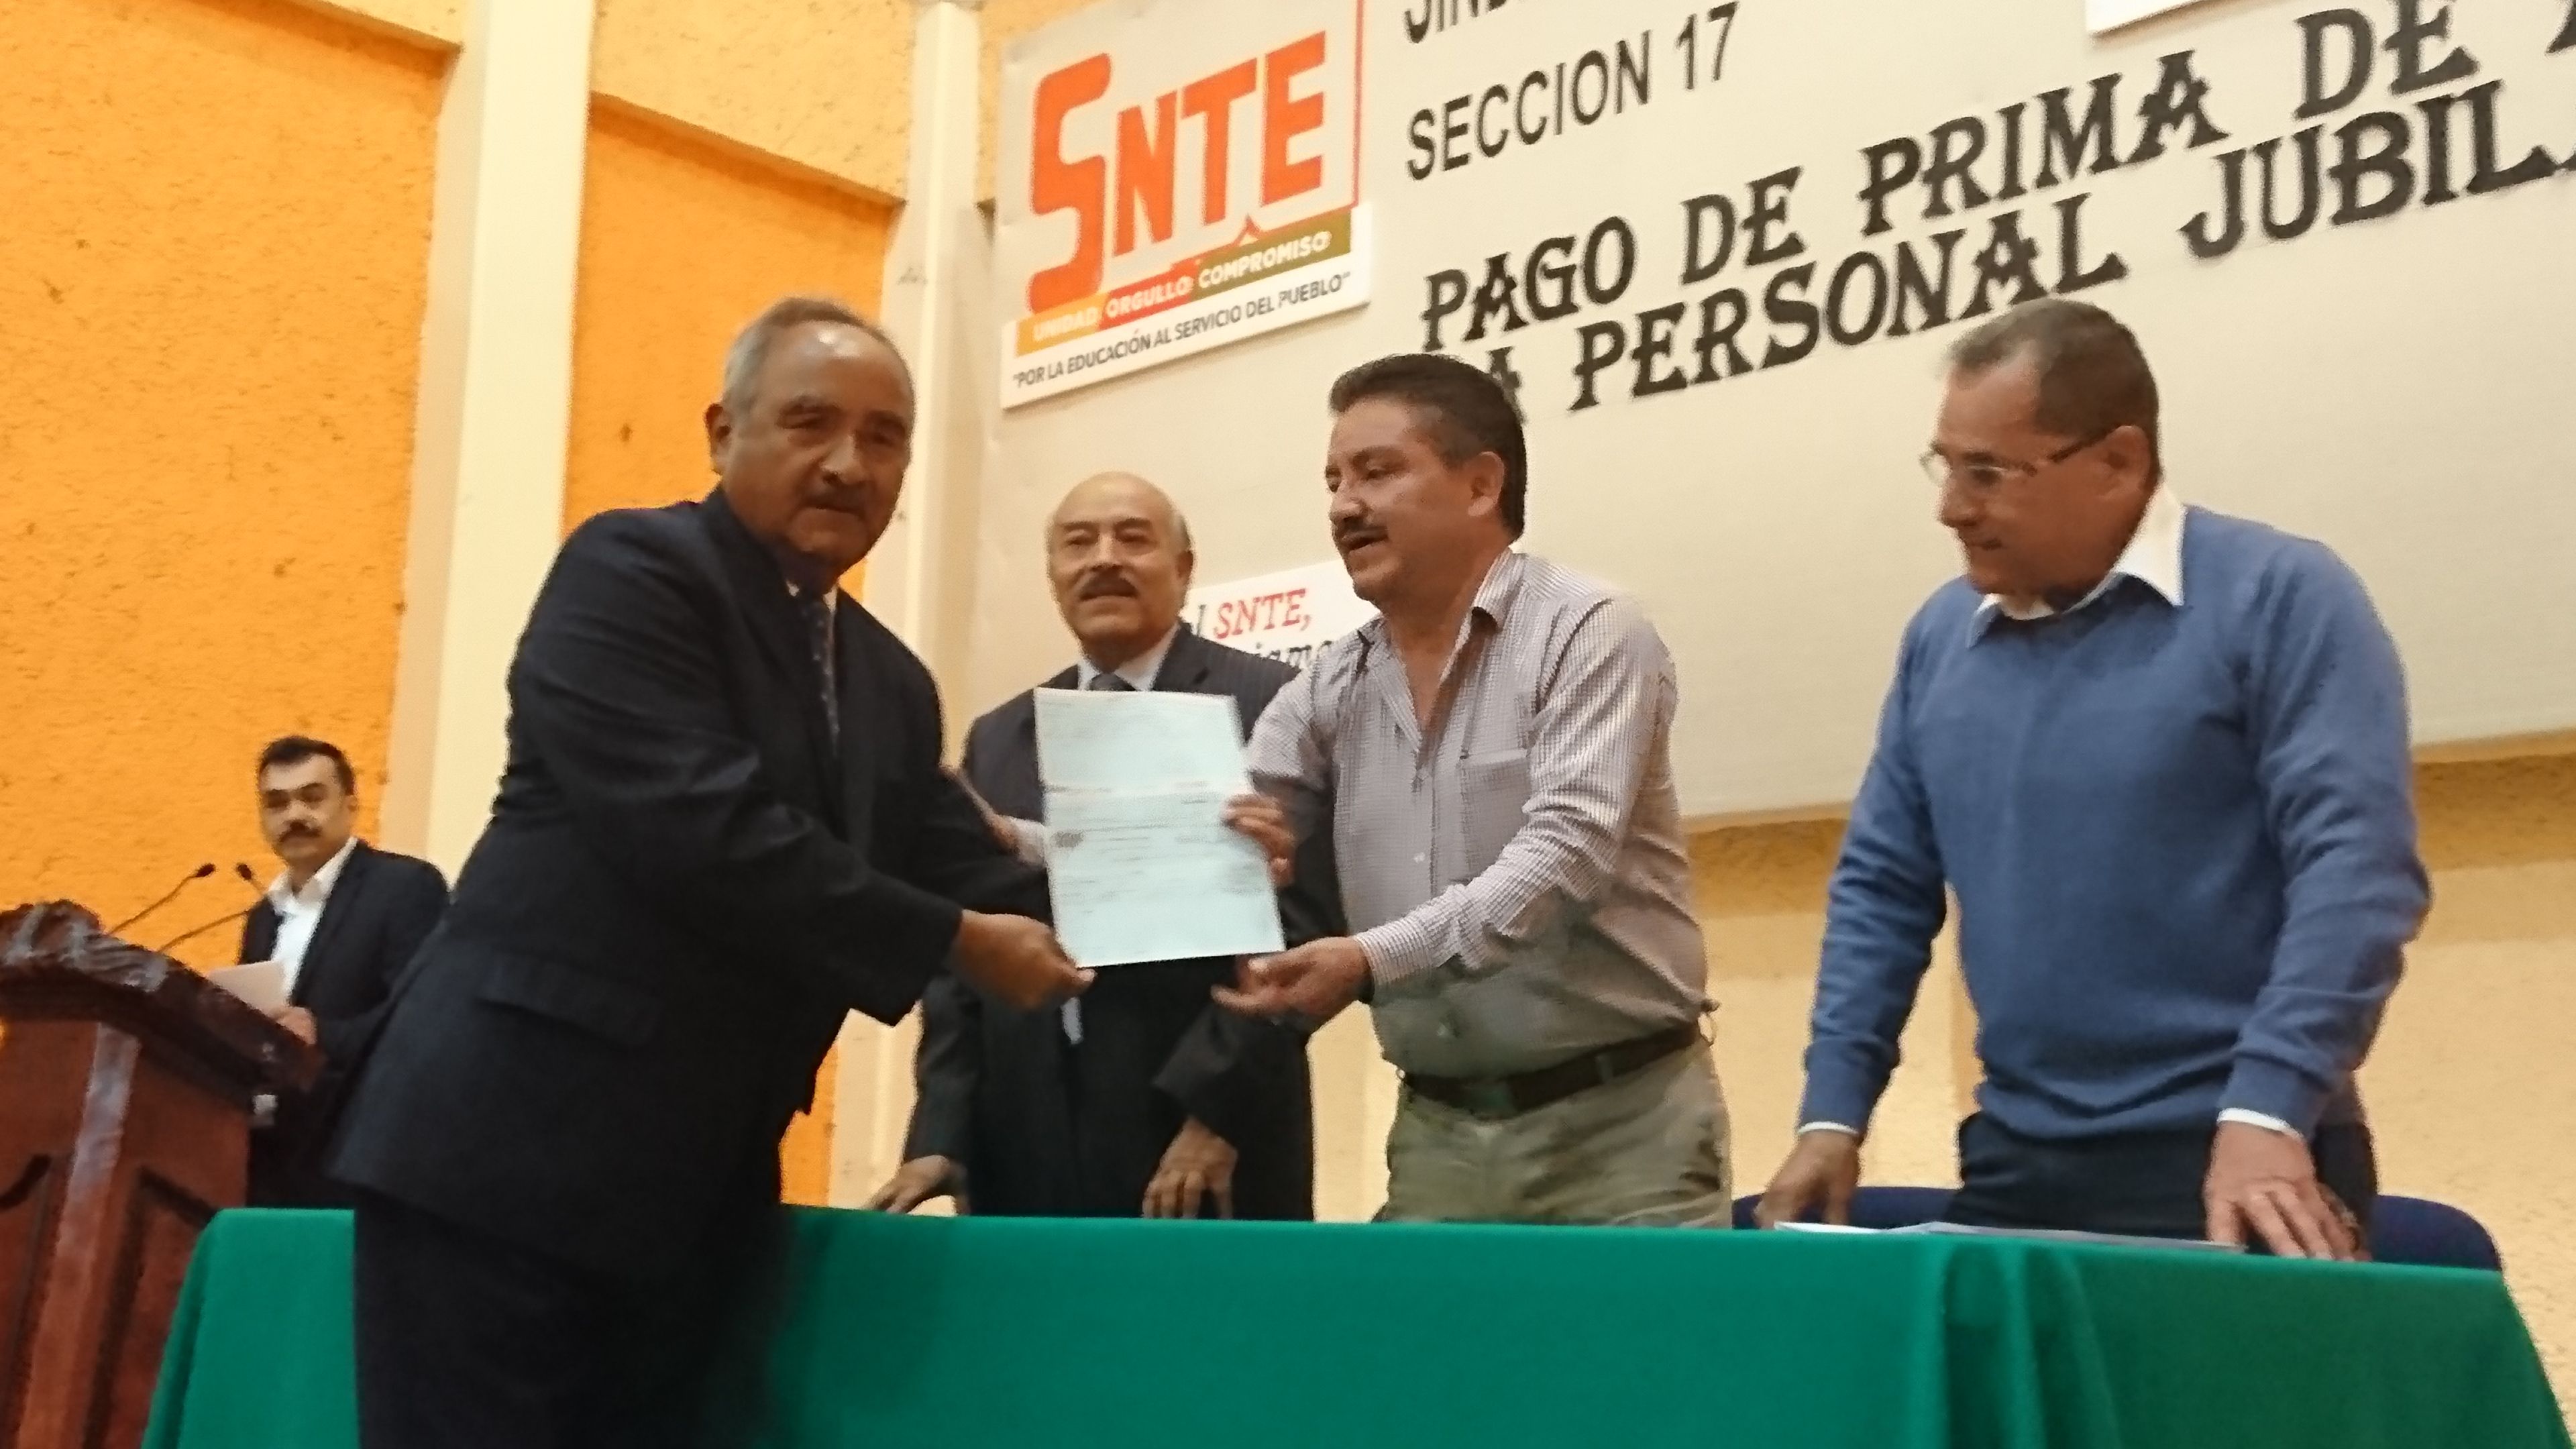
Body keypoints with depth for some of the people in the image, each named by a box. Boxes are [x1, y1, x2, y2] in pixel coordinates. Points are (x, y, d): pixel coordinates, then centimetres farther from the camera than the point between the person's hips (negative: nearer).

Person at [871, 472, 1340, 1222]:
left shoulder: (1267, 704, -1)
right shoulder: (998, 737, 15)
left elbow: (1301, 923, -9)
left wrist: (1215, 1108, -15)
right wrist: (942, 1134, 3)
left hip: (1208, 1144, -4)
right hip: (1025, 1154, 5)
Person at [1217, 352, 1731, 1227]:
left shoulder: (1587, 635, -8)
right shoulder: (1332, 690, 9)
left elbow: (1565, 853, -20)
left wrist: (1374, 959, -29)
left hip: (1614, 1122, -5)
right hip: (1438, 1134, 5)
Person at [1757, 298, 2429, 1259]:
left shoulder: (2281, 596, -6)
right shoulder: (1941, 637, 10)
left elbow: (2355, 870, -15)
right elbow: (1882, 889, 13)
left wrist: (2265, 1115, -24)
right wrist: (1832, 1114, 4)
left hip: (2239, 1162, -5)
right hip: (2017, 1162, 5)